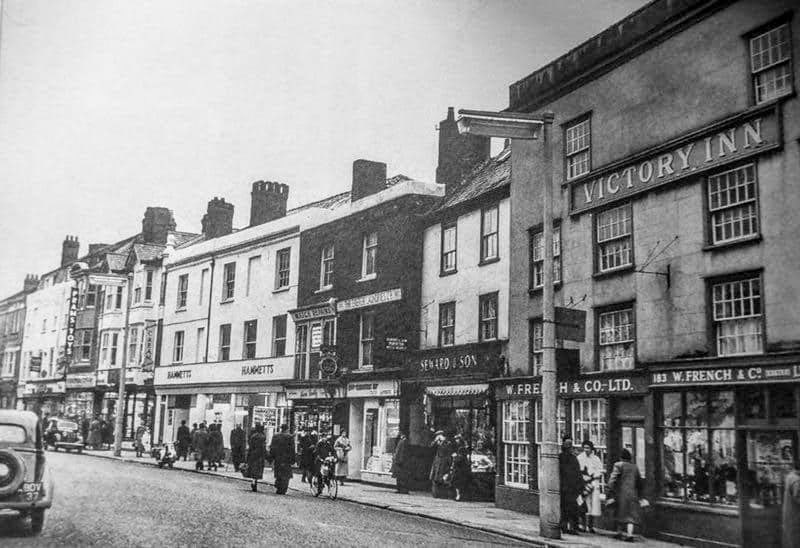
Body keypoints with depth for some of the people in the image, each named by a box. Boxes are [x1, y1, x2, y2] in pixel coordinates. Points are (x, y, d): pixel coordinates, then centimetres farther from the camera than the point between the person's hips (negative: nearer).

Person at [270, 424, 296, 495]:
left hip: (277, 459, 4)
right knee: (285, 475, 2)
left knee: (278, 475, 17)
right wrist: (292, 460, -3)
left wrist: (271, 458, 12)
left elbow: (272, 448, 8)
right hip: (286, 460, -4)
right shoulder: (290, 437, -6)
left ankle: (277, 488, 12)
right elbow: (292, 449, -8)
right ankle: (282, 490, -3)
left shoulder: (275, 436, 7)